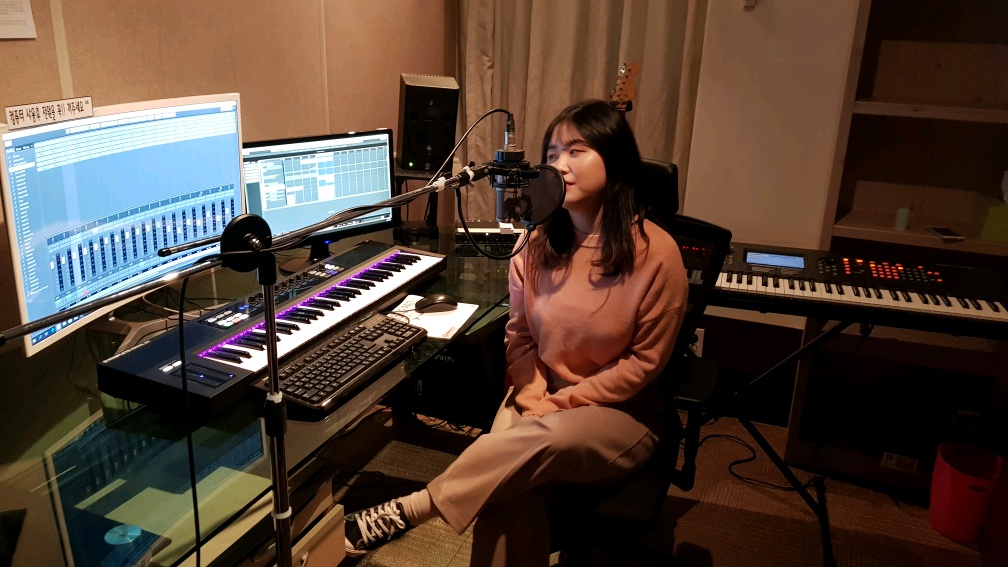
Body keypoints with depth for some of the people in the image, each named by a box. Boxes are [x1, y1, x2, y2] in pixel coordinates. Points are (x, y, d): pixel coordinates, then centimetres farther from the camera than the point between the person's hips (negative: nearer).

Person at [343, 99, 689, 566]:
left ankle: (413, 508, -21)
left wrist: (560, 404, -12)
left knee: (539, 442, -35)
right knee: (509, 491, -28)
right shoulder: (538, 244, -1)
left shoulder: (655, 253, -13)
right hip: (540, 399, 3)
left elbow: (644, 362, -9)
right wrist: (535, 401, -10)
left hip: (617, 411, -3)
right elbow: (519, 337, 7)